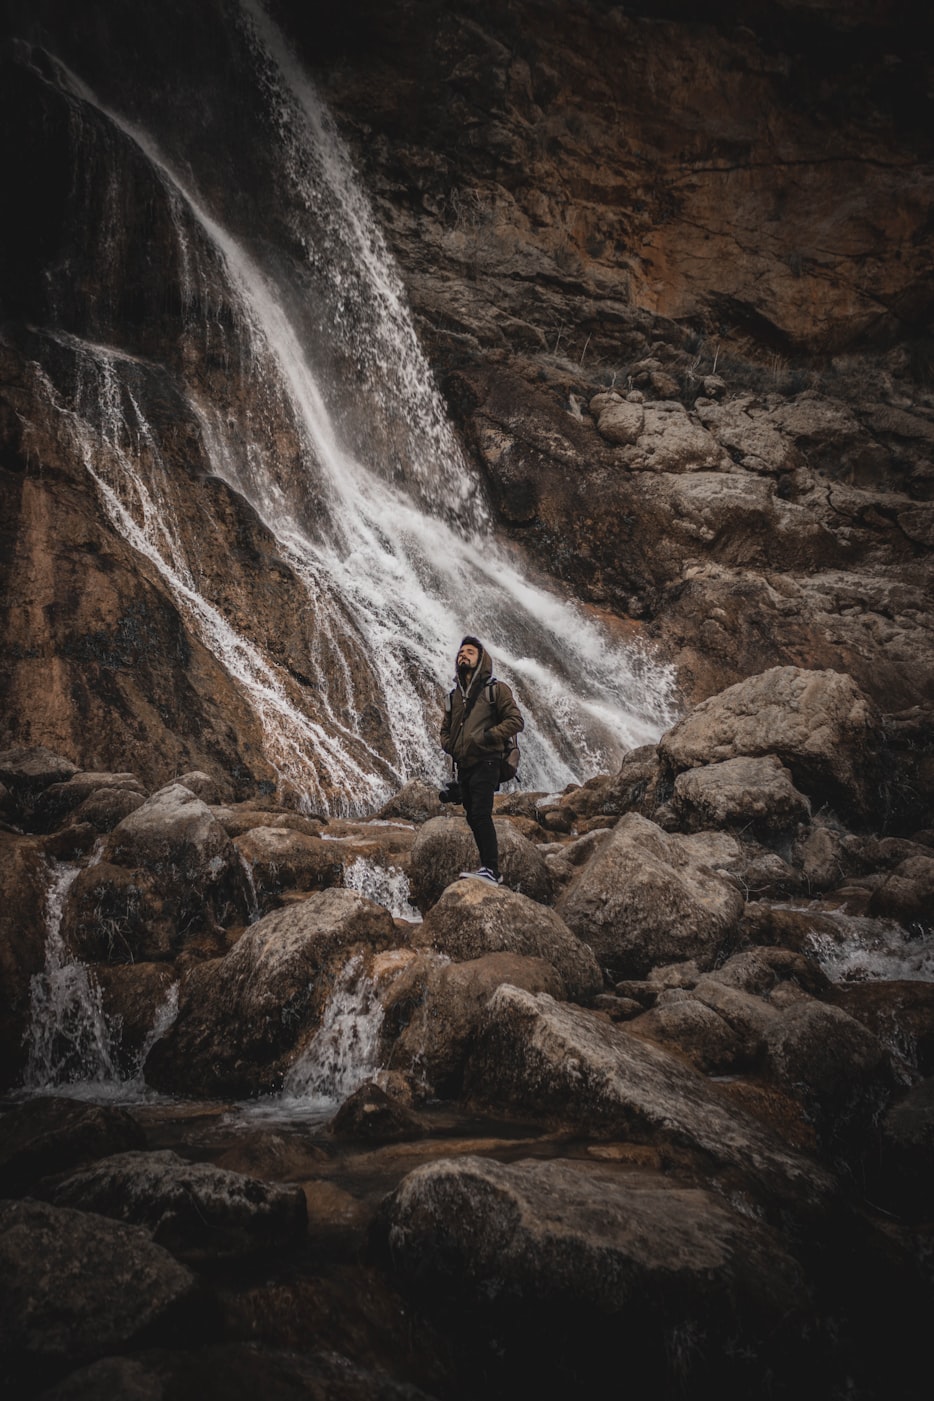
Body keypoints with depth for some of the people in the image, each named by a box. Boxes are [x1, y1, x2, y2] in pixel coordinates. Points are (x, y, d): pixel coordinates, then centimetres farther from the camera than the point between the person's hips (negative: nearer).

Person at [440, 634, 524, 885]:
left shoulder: (495, 689, 1)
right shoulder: (453, 696, 20)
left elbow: (516, 721, -6)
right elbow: (445, 729, 30)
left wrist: (486, 736, -15)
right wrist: (449, 746, 9)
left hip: (485, 763, -7)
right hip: (463, 766, 7)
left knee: (480, 814, -18)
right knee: (473, 817, 8)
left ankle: (491, 870, -20)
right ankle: (490, 869, 17)